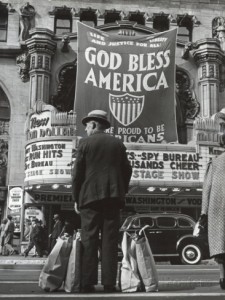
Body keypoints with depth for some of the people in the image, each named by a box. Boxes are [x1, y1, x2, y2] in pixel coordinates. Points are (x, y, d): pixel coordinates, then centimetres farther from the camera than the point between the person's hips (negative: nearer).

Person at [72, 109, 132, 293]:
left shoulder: (85, 143, 2)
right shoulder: (118, 143, 11)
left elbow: (78, 172, -1)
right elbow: (127, 170, 9)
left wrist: (76, 198, 6)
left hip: (90, 196, -2)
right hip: (113, 196, 2)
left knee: (89, 240, 1)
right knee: (110, 240, 2)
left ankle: (88, 283, -1)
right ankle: (109, 283, 0)